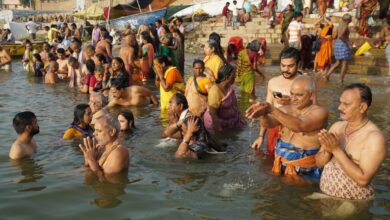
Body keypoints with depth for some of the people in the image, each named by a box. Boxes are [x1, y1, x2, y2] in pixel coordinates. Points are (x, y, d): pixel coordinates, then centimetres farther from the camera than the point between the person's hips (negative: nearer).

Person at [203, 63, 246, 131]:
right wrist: (218, 128, -25)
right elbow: (212, 113, -28)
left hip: (230, 121, 8)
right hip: (217, 122, -8)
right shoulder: (215, 91, -29)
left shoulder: (229, 87, -4)